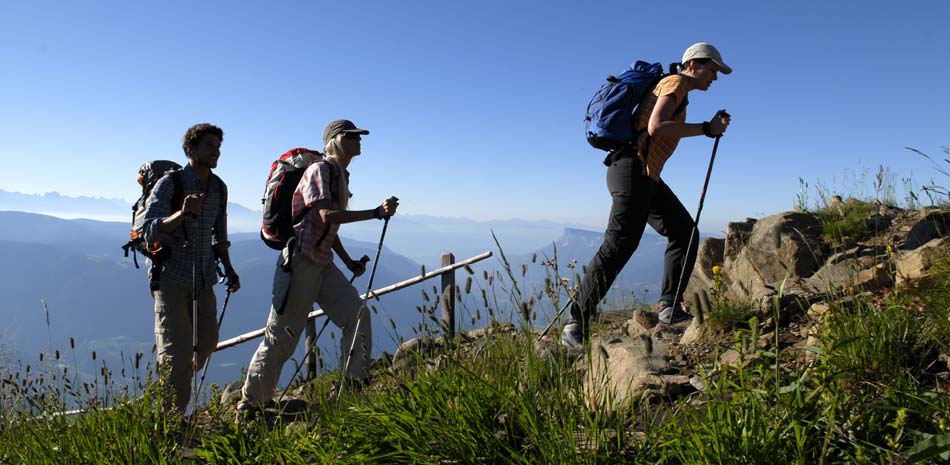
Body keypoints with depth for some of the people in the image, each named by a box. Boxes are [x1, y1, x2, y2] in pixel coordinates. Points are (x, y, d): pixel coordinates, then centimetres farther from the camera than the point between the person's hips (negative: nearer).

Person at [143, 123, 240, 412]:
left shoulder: (219, 188, 7)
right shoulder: (170, 183, -11)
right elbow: (150, 232, -20)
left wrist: (228, 270, 12)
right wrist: (183, 213, -36)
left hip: (203, 279, 6)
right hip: (171, 277, -6)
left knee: (207, 342, 8)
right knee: (177, 351, -7)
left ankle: (176, 388, 34)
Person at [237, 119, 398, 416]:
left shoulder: (341, 176, 17)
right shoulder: (320, 170, -11)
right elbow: (327, 215, -26)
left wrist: (349, 261, 17)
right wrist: (378, 213, -26)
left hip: (323, 264, 9)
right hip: (300, 261, -9)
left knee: (357, 314, -3)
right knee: (282, 336, -2)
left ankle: (357, 384, 6)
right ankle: (250, 404, 13)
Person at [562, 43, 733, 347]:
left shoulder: (674, 88, 28)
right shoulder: (676, 82, -2)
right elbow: (655, 127, -18)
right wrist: (707, 129, -13)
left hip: (645, 175, 11)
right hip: (634, 168, -11)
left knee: (684, 233, 9)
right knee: (619, 245, -15)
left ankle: (670, 308, 8)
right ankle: (576, 325, -15)